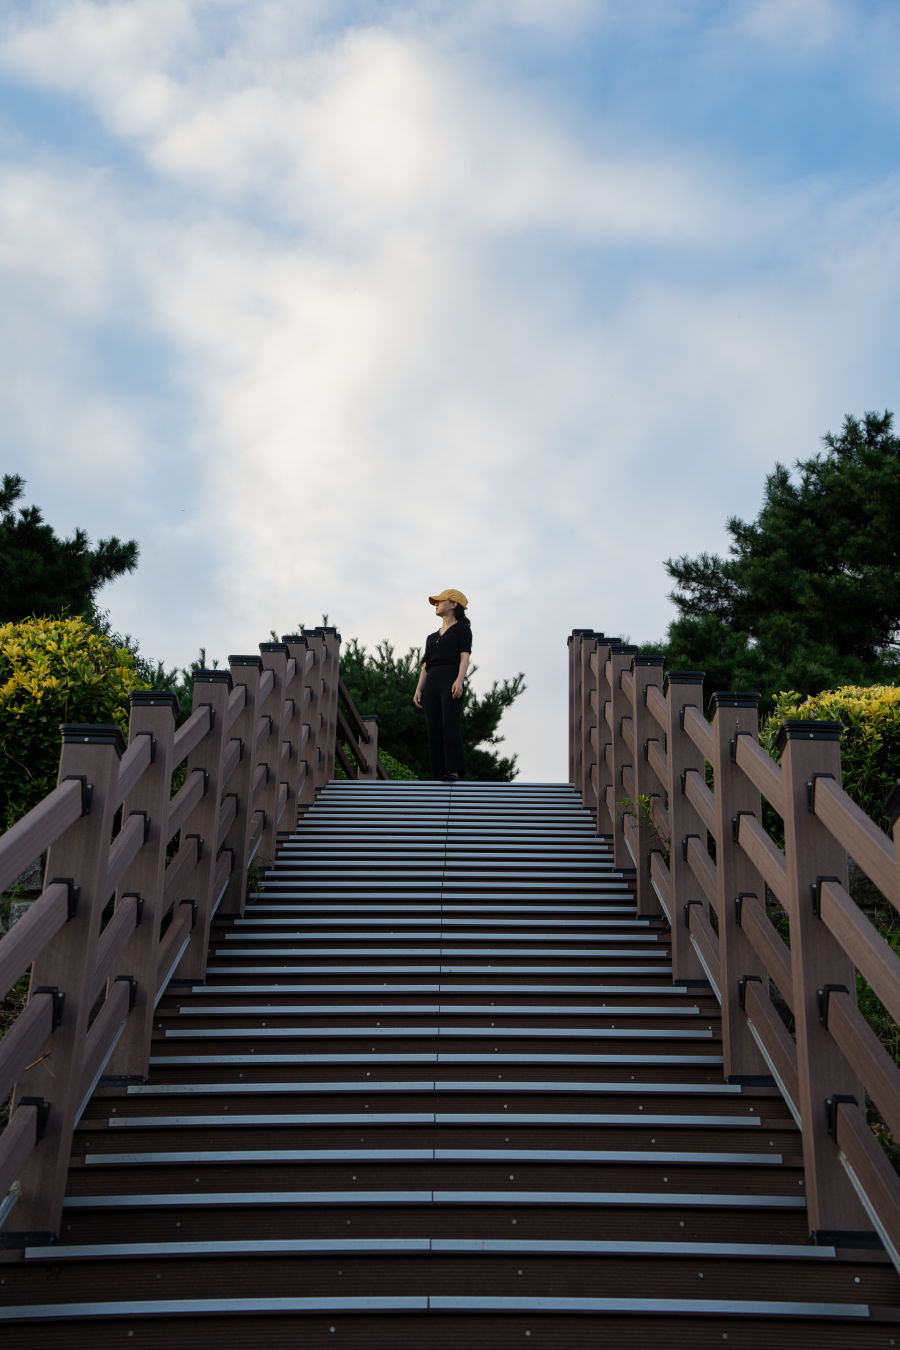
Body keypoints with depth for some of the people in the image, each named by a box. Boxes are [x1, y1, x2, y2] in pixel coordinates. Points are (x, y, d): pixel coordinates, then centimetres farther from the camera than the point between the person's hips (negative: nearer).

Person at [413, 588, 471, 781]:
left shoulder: (462, 629, 11)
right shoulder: (432, 637, 29)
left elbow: (465, 656, -3)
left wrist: (459, 680, -19)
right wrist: (418, 690, 7)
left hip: (451, 681, -6)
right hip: (431, 685, 6)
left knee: (451, 725, -22)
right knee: (434, 731, -5)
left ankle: (454, 772, -32)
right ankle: (439, 776, -9)